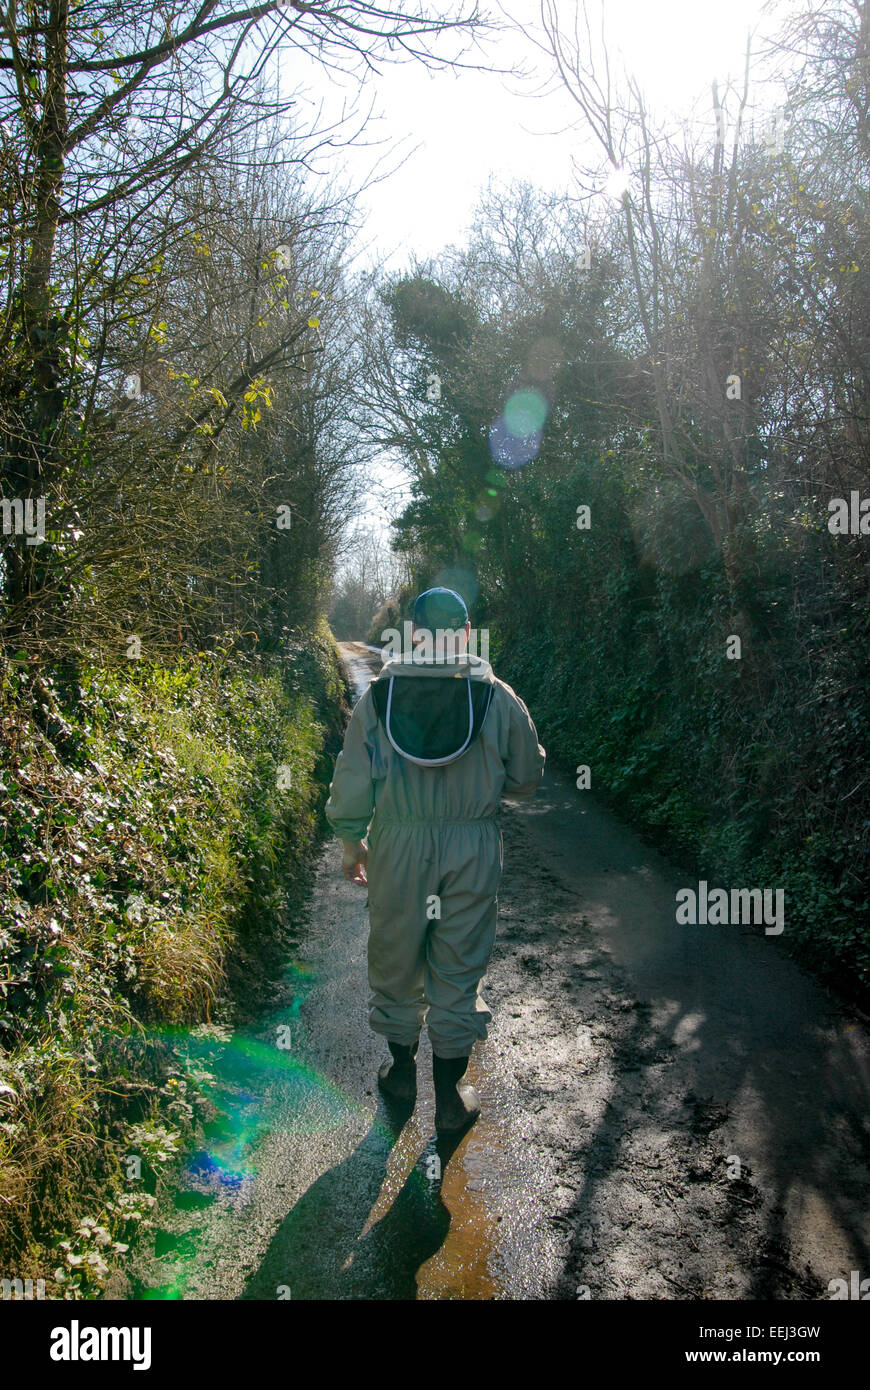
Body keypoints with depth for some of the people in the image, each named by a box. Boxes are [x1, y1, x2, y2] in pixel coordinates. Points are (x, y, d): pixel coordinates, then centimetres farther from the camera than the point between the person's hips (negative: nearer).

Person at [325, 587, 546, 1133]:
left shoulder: (379, 695, -3)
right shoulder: (497, 697, -4)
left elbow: (352, 777, 1)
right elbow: (527, 777, 6)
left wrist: (352, 842, 14)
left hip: (398, 845, 1)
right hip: (473, 847, 0)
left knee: (396, 960, 18)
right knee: (459, 969, 11)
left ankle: (402, 1072, 36)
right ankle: (450, 1097, 22)